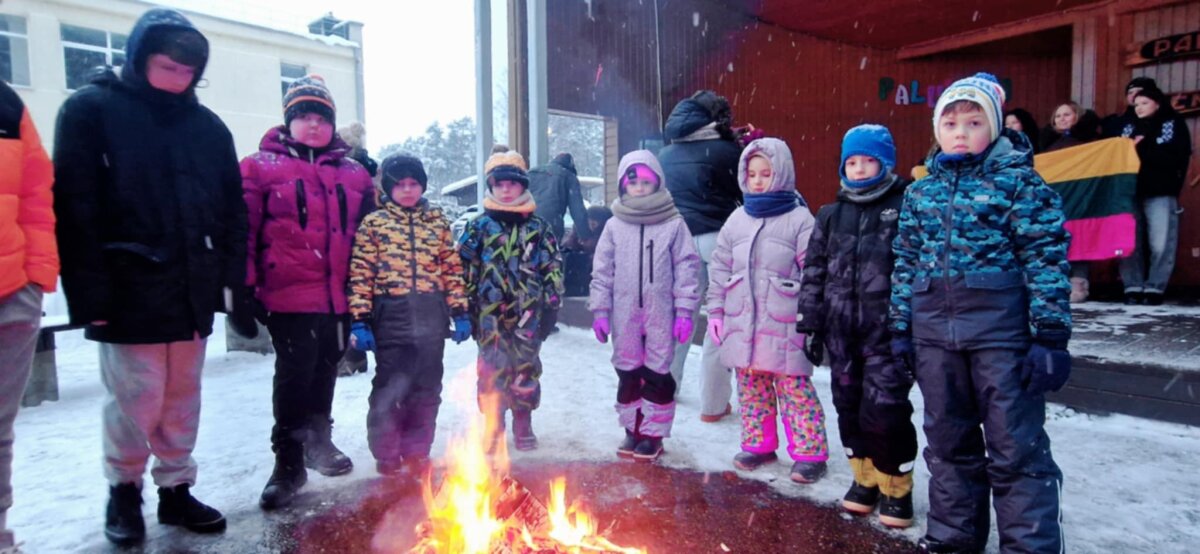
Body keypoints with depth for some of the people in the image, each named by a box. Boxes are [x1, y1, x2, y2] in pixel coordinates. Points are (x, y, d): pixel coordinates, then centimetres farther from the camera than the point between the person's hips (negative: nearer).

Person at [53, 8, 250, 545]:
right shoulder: (91, 110, -1)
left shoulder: (208, 126, 10)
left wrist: (234, 284, 3)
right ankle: (124, 490, 25)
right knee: (138, 399, 1)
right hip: (130, 292, -4)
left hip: (193, 292, 4)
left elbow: (233, 213, 11)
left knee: (182, 399, 12)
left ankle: (176, 490, 27)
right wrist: (89, 292, -13)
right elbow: (74, 208, -8)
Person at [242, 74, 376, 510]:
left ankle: (318, 440, 36)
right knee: (294, 376, -2)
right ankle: (288, 463, 12)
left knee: (325, 370, 16)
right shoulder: (261, 167, 2)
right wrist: (244, 287, -9)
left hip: (339, 297, 4)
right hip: (290, 296, -4)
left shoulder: (354, 175, 12)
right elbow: (242, 230, -3)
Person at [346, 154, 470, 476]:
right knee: (389, 388, 7)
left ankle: (417, 452, 24)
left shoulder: (437, 222, 8)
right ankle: (386, 455, 23)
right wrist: (360, 321, -10)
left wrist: (460, 313, 3)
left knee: (427, 388, 9)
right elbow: (360, 274, -4)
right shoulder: (374, 223, 0)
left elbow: (453, 269, 8)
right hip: (391, 316, -2)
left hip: (431, 318, 3)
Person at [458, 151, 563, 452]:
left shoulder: (538, 227, 6)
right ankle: (493, 427, 19)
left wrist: (552, 305, 3)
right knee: (492, 370, 3)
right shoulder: (479, 227, 4)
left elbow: (553, 267, 7)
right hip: (491, 315, 0)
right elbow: (463, 269, 4)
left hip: (528, 314, 1)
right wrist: (466, 309, 1)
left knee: (526, 367, 7)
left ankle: (523, 425, 23)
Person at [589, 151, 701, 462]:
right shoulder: (614, 226, 4)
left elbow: (686, 269, -2)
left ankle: (653, 434, 19)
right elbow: (602, 271, 5)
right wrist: (599, 311, 0)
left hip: (660, 314, -2)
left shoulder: (673, 224, -1)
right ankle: (632, 430, 27)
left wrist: (685, 311, -7)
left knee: (657, 374, 4)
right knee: (628, 373, 11)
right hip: (624, 315, 2)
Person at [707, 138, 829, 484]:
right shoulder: (737, 220, 10)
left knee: (794, 389, 1)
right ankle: (759, 444, 29)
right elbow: (719, 268, 12)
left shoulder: (799, 219, -4)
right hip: (742, 322, 5)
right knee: (751, 388, 14)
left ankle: (809, 452, 14)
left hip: (783, 325, -5)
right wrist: (716, 310, 9)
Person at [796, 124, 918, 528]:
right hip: (841, 328, 5)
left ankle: (896, 487, 16)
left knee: (883, 410, -6)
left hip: (887, 328, -5)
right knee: (849, 407, 11)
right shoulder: (831, 215, 13)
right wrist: (810, 324, 9)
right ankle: (865, 479, 29)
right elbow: (814, 271, 13)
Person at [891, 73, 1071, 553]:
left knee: (1016, 448, 2)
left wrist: (1050, 337, -11)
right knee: (947, 442, 16)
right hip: (934, 332, 5)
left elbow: (1047, 259, -7)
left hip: (1001, 330, -4)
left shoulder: (1018, 181, -3)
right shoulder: (920, 192, 10)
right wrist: (900, 327, 10)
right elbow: (906, 263, 12)